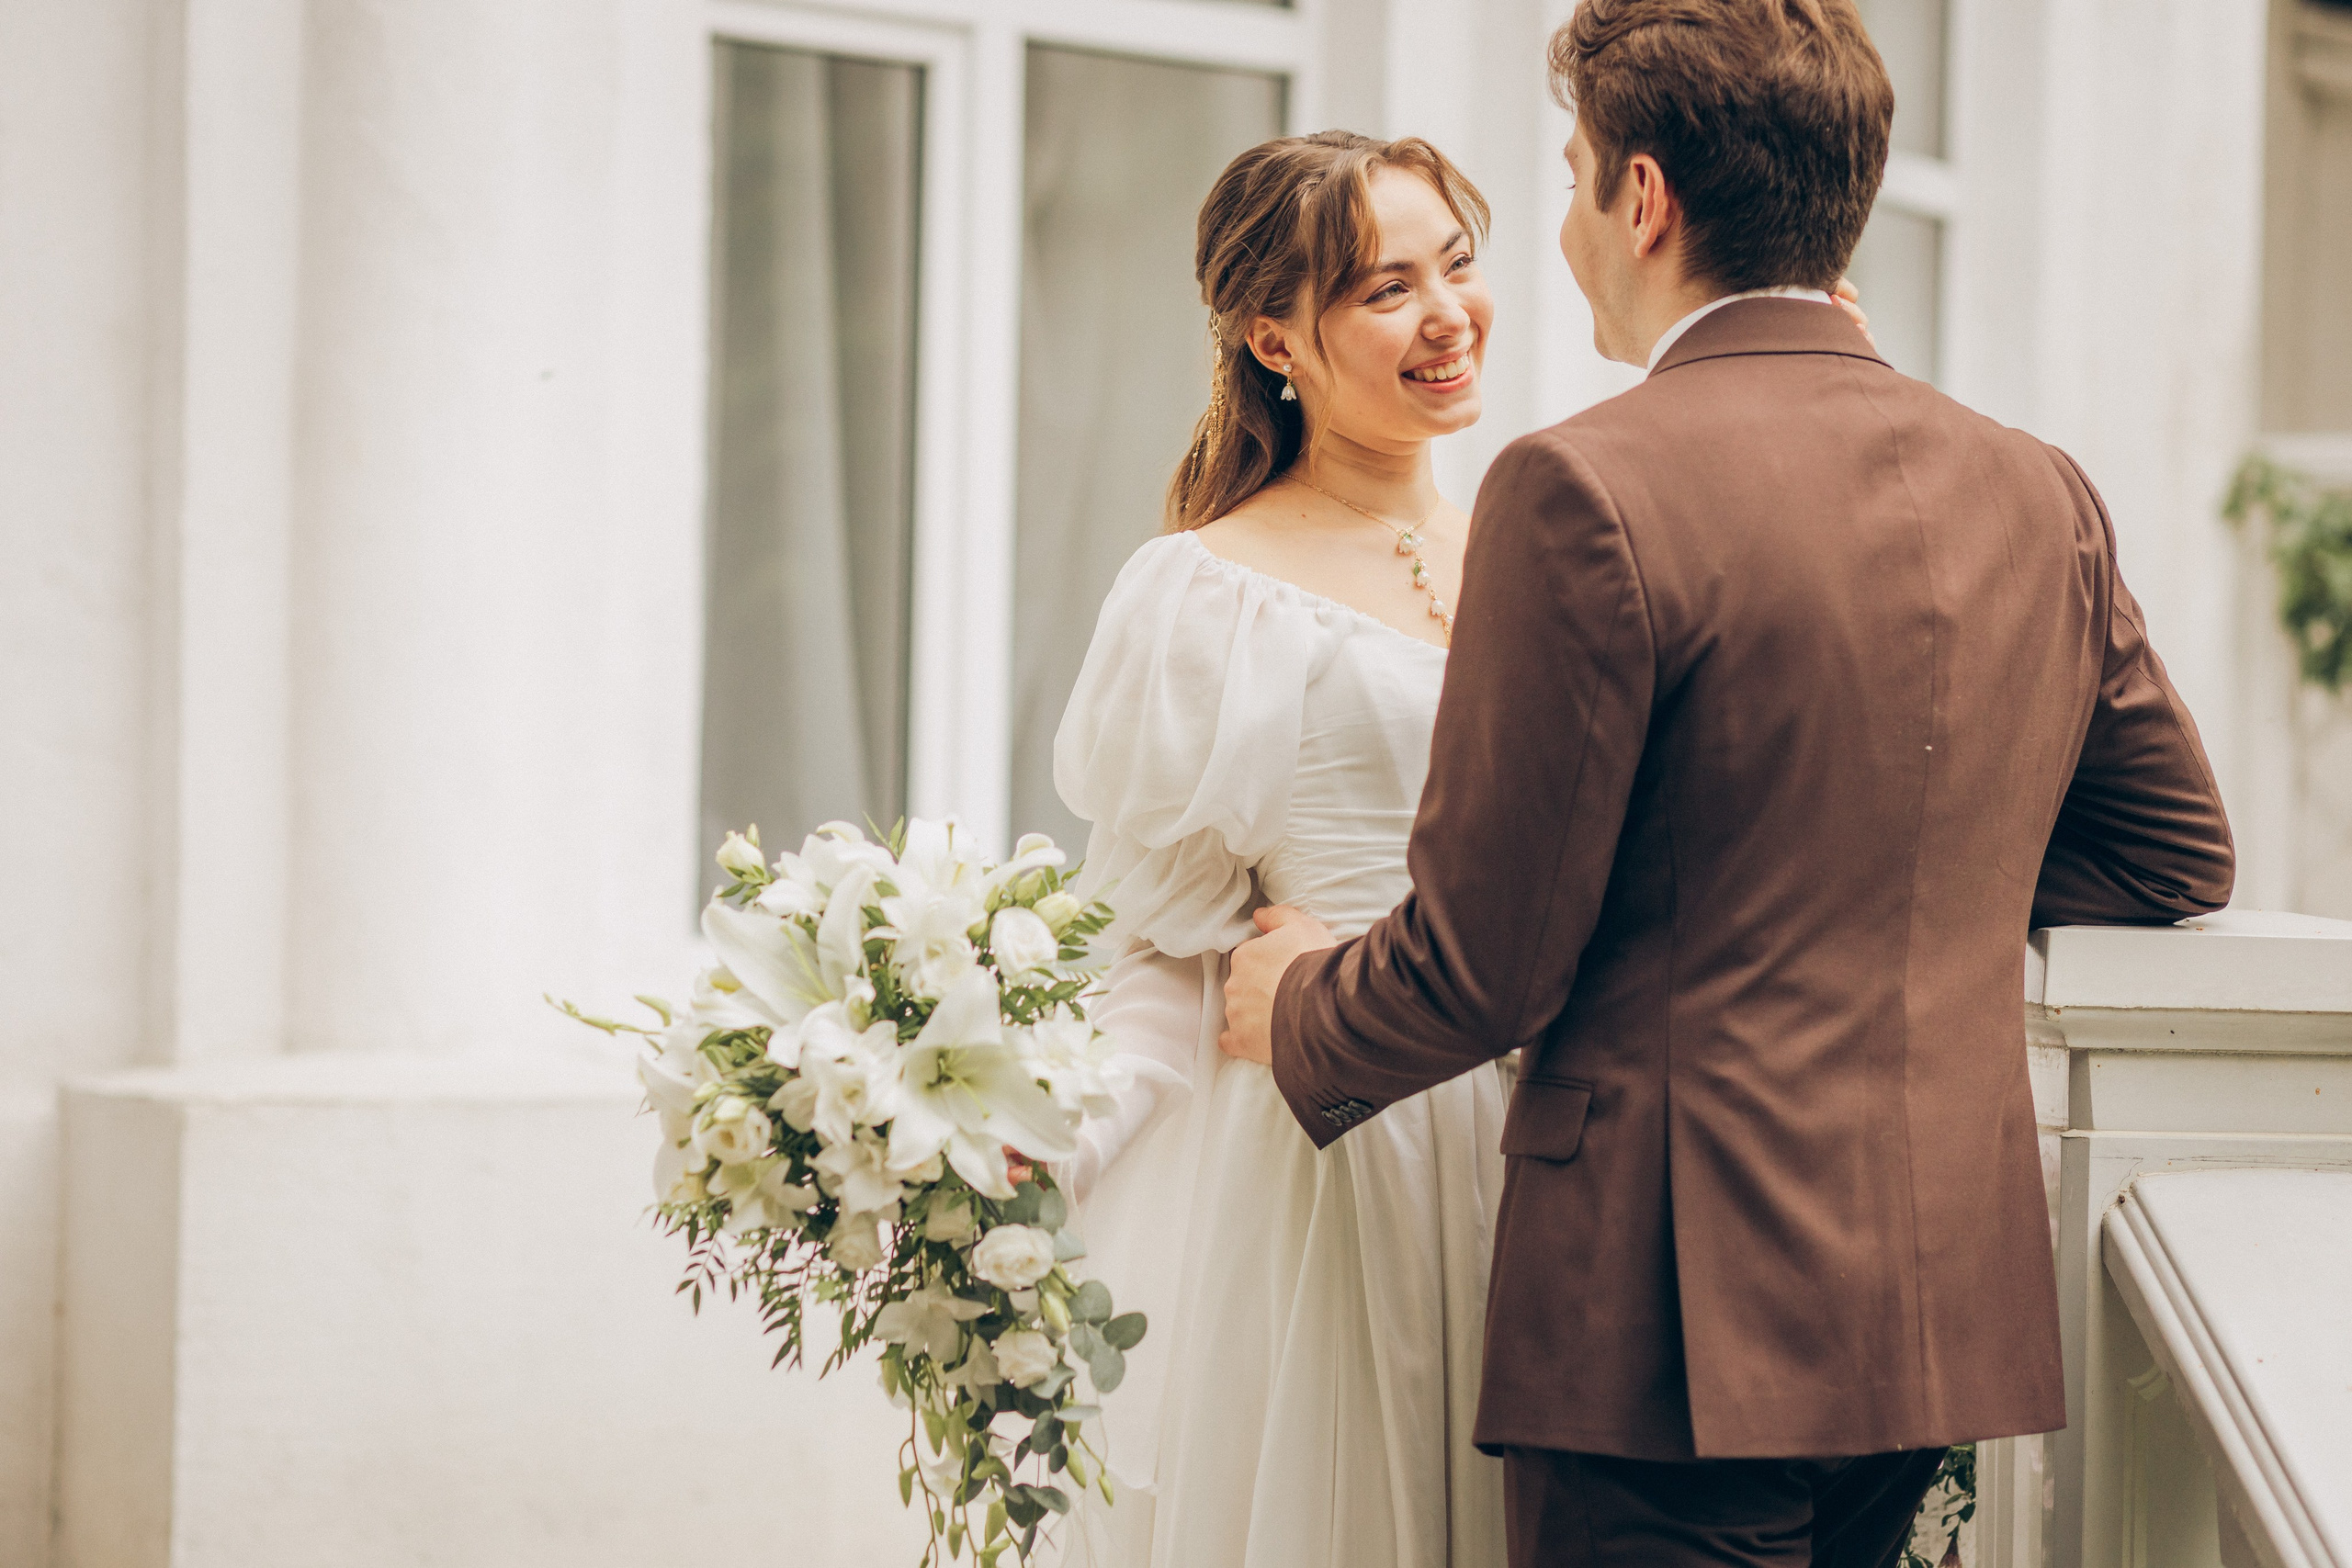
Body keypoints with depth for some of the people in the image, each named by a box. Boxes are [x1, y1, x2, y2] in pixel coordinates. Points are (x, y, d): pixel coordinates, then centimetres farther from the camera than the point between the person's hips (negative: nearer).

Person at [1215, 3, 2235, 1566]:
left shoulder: (1589, 492, -15)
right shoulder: (2039, 494, 7)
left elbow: (1485, 962, -12)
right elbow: (2176, 848, 18)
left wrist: (1301, 1011, 7)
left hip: (1683, 1317, -7)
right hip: (1947, 1306, 7)